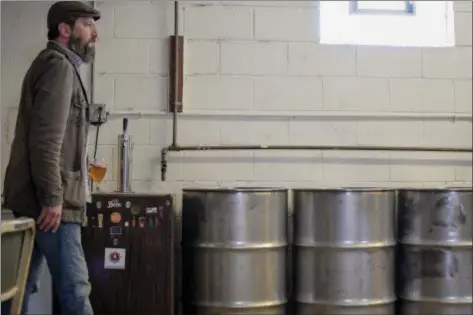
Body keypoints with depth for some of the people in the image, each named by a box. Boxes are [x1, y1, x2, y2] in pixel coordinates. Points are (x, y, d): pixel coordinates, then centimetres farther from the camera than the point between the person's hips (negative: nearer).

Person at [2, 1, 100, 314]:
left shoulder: (57, 66, 23)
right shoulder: (59, 66, -8)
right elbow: (45, 139, -19)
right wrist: (53, 197, -22)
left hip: (32, 199, 10)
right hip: (48, 201, -10)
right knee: (74, 287, -7)